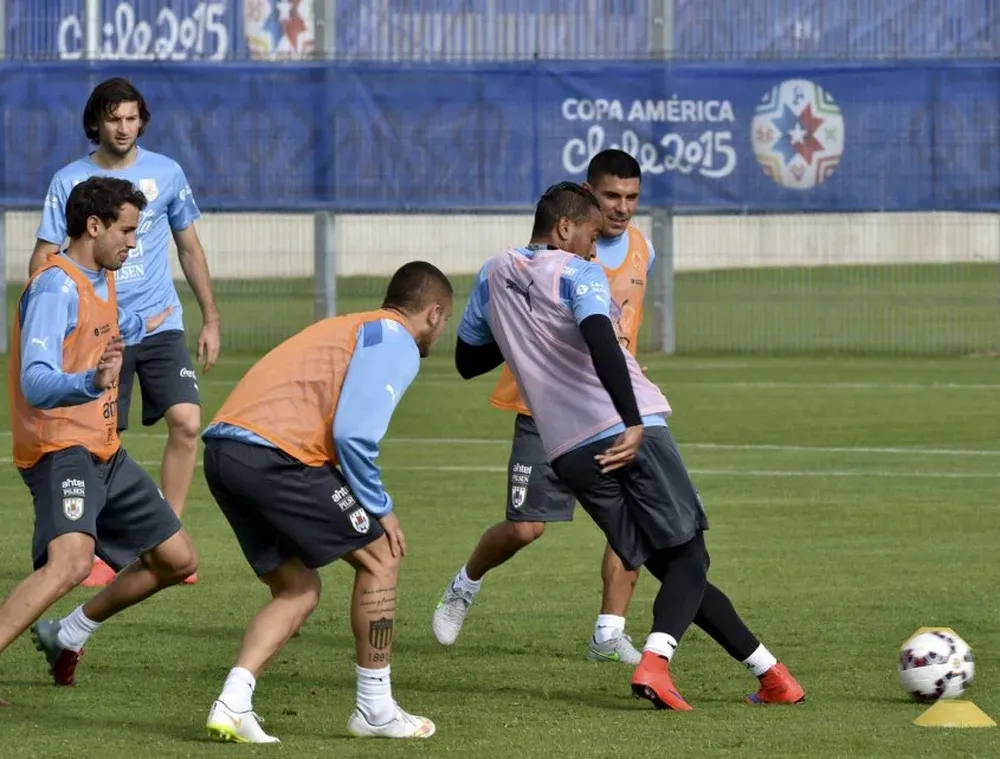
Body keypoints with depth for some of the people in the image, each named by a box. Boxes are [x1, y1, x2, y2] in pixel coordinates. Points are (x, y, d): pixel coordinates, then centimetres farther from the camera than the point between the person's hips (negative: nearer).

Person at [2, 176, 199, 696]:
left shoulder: (101, 278, 12)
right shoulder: (57, 288, -18)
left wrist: (138, 327, 58)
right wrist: (92, 382, -49)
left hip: (103, 452, 10)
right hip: (60, 451, -10)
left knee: (177, 561, 14)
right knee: (71, 561, -34)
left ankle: (68, 634, 30)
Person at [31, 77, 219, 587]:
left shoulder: (165, 173, 5)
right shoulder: (69, 181, 0)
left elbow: (190, 248, 14)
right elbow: (44, 257, 1)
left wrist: (210, 319, 13)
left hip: (161, 323, 1)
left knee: (186, 421, -15)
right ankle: (99, 552, 13)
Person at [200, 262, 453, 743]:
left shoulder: (349, 328, 30)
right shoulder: (397, 343, 0)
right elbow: (353, 433, -13)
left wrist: (367, 505, 26)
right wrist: (379, 509, -1)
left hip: (222, 450, 9)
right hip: (274, 455, -9)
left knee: (297, 589, 17)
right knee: (379, 556, 7)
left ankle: (233, 703, -1)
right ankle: (375, 710, 13)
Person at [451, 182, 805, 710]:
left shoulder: (492, 278, 16)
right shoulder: (576, 272, -2)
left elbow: (467, 361, 28)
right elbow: (600, 341, -21)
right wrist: (633, 424, -26)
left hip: (569, 451, 6)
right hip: (629, 431, -6)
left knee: (670, 565, 12)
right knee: (688, 557, 2)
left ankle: (764, 667, 11)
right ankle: (654, 661, -24)